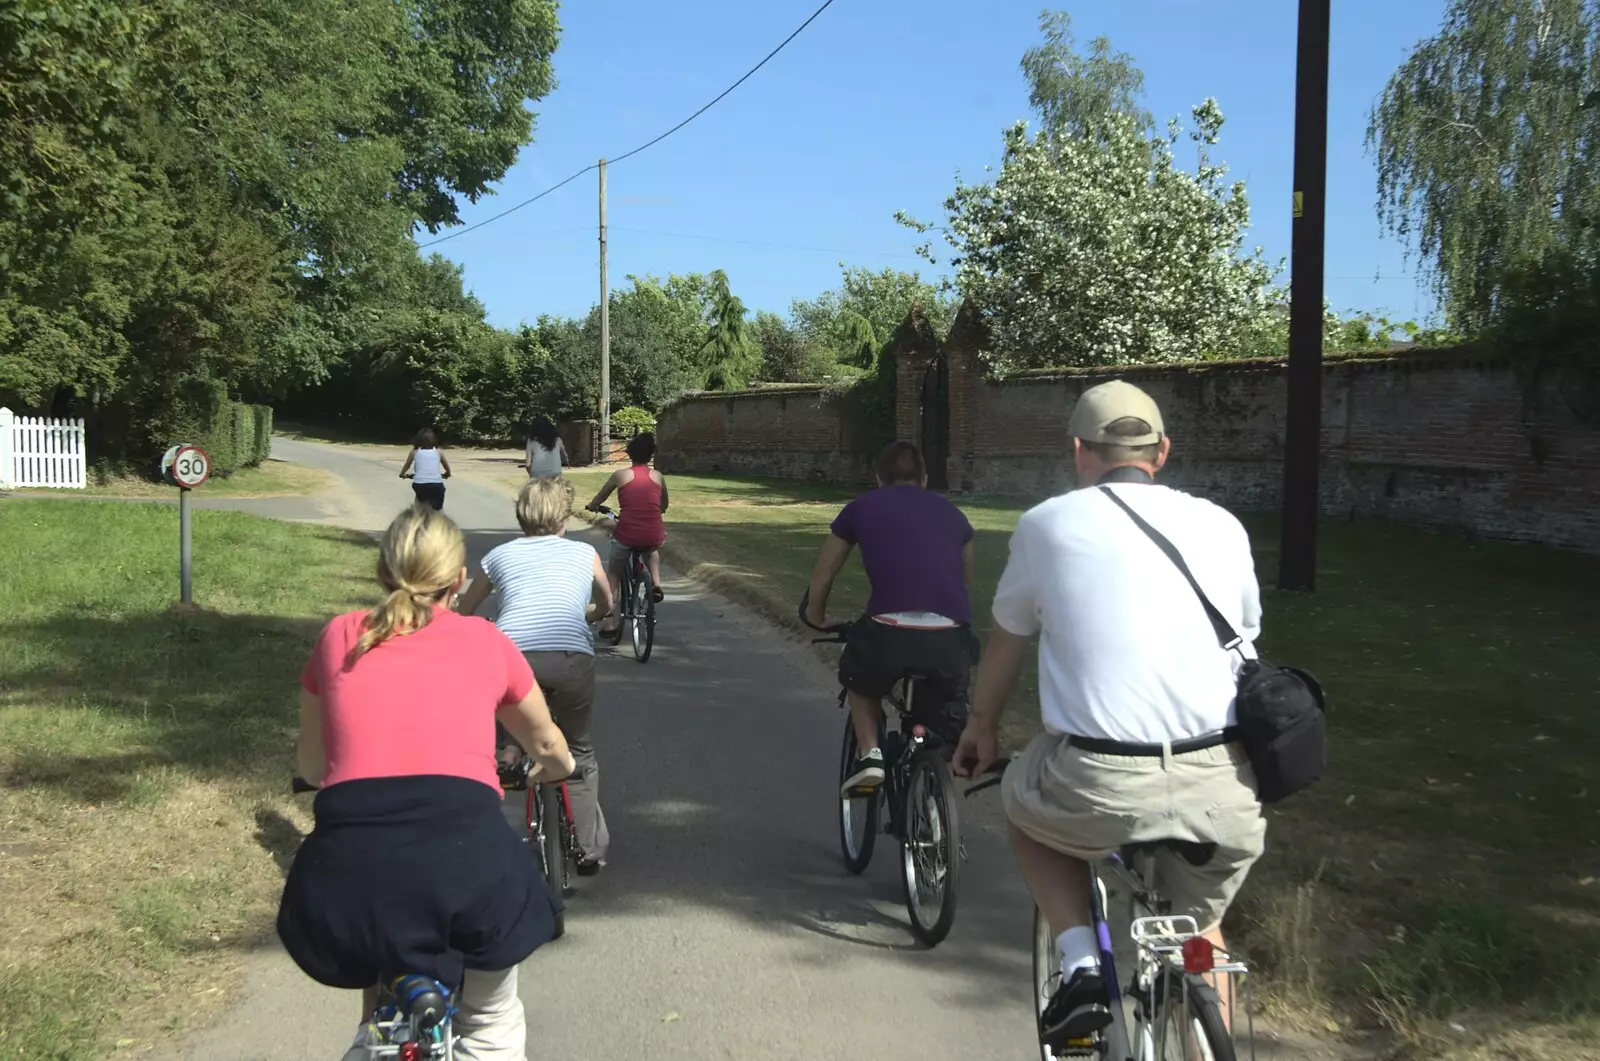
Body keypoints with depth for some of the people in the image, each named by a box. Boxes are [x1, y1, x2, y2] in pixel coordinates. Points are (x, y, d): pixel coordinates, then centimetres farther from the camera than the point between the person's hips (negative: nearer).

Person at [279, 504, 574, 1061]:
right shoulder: (486, 640, 16)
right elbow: (547, 748, 33)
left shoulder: (340, 636, 18)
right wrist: (559, 767, 56)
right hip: (465, 852, -1)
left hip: (351, 866, 1)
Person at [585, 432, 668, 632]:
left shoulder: (620, 476, 3)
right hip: (653, 536, 1)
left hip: (626, 535, -1)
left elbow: (594, 504, 13)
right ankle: (656, 582, 19)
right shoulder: (658, 476, 8)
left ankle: (610, 622, 17)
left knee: (614, 574, 22)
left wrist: (594, 507, 35)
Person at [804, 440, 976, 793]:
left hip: (890, 633, -1)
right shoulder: (951, 512, 25)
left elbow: (822, 578, 28)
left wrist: (816, 618, 49)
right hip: (951, 640, 1)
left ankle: (869, 755, 16)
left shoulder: (862, 507, 19)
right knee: (940, 741, 25)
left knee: (859, 678, 31)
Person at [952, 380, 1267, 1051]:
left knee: (1023, 805, 30)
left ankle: (1080, 964, 13)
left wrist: (981, 730, 37)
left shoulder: (1047, 523, 6)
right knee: (1200, 923, 31)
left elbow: (1005, 646, 19)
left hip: (1100, 786, -3)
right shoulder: (1222, 526, 12)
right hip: (1222, 792, 3)